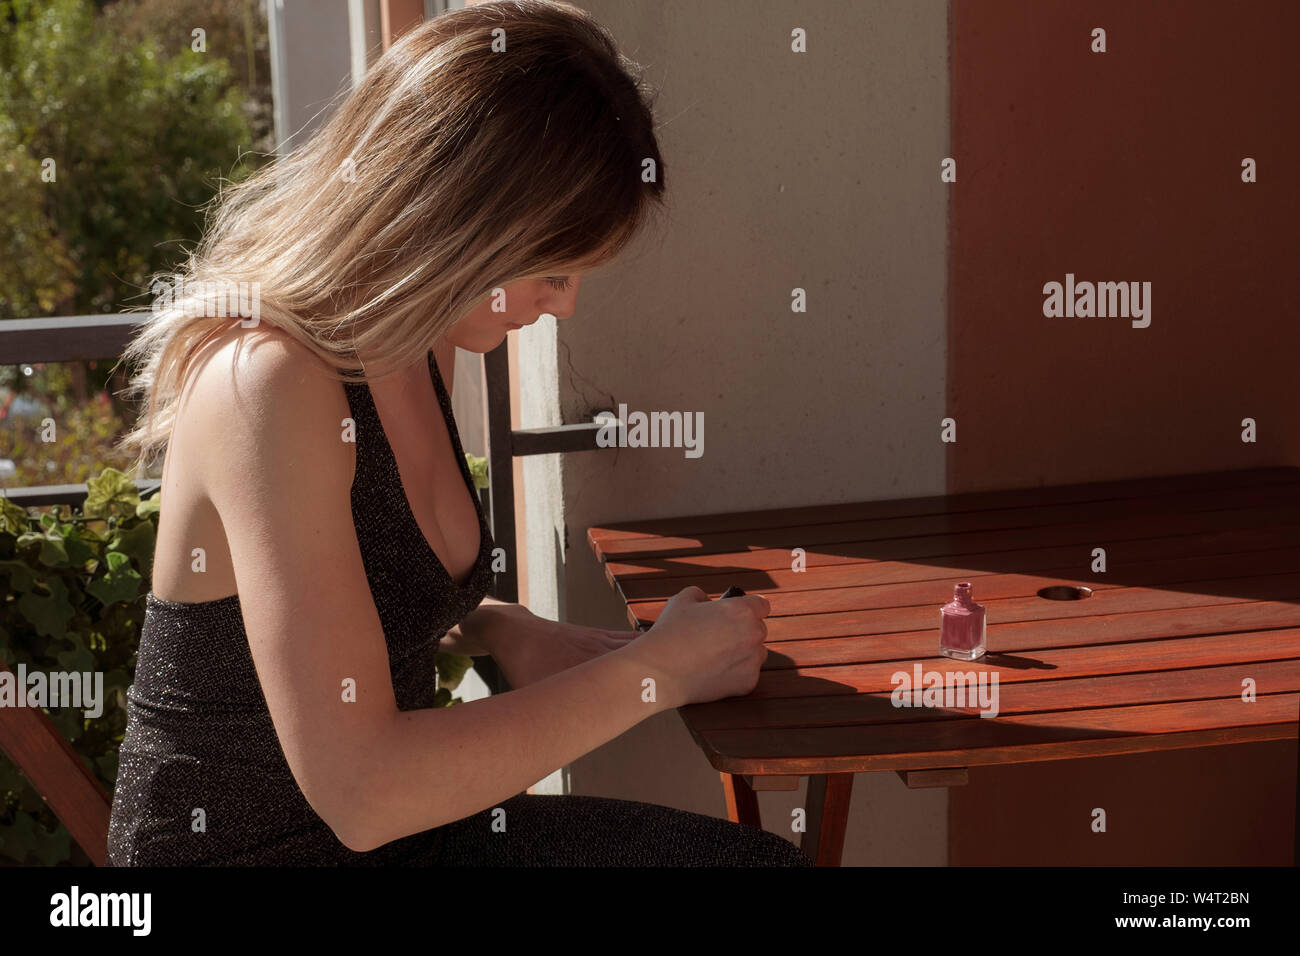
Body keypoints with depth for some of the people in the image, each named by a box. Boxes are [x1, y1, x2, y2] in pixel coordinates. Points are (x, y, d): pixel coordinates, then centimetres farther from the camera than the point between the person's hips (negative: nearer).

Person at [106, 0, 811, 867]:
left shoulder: (424, 350, 2)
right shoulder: (270, 384, -26)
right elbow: (361, 791, -28)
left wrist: (508, 632, -3)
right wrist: (654, 670, -19)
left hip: (390, 823, 8)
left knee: (758, 856, -3)